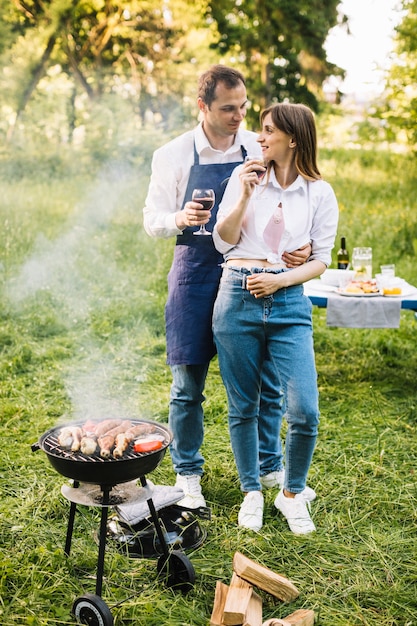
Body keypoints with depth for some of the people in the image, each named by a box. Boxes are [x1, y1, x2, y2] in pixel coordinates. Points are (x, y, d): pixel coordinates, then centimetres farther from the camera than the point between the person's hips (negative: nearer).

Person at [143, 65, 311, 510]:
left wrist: (301, 246, -13)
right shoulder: (173, 155, -2)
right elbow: (153, 219, 2)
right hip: (196, 271, -1)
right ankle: (187, 474, 23)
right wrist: (180, 219, -21)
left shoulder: (261, 151, 3)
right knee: (188, 383, 5)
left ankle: (270, 466, 28)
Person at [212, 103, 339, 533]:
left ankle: (292, 494, 18)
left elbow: (321, 260, 5)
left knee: (305, 412, -8)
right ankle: (251, 493, 29)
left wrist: (281, 279, -11)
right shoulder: (244, 176, 6)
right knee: (243, 406, 9)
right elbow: (222, 241, 3)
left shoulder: (320, 193, 4)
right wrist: (245, 196, -10)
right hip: (238, 298, 1)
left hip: (289, 304, -1)